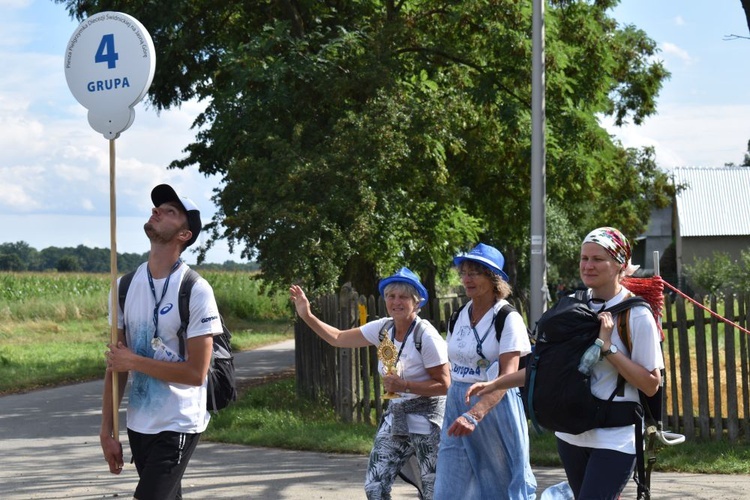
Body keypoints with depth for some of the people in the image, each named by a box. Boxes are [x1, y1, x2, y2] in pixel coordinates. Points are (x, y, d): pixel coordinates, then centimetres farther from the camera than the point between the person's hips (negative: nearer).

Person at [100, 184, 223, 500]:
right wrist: (107, 431, 3)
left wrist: (134, 362, -13)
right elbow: (115, 364, 6)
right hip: (138, 425, 6)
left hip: (179, 426, -6)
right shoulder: (126, 286, 4)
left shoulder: (196, 291, -13)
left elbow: (196, 373, -16)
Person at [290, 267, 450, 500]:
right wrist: (307, 316, -1)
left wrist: (405, 386, -23)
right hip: (396, 415, 7)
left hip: (427, 418, -7)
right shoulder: (383, 328, 1)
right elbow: (338, 338, 7)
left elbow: (443, 385, -16)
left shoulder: (426, 336, -18)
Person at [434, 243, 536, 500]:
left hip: (495, 406, -6)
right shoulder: (460, 317, 8)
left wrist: (474, 415, -32)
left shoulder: (508, 319, -10)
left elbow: (507, 377, -20)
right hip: (457, 407, 6)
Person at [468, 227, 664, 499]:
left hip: (615, 439, -6)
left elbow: (651, 384, -11)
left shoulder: (636, 315, -9)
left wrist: (608, 347, -18)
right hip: (572, 435, 6)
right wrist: (495, 384, 7)